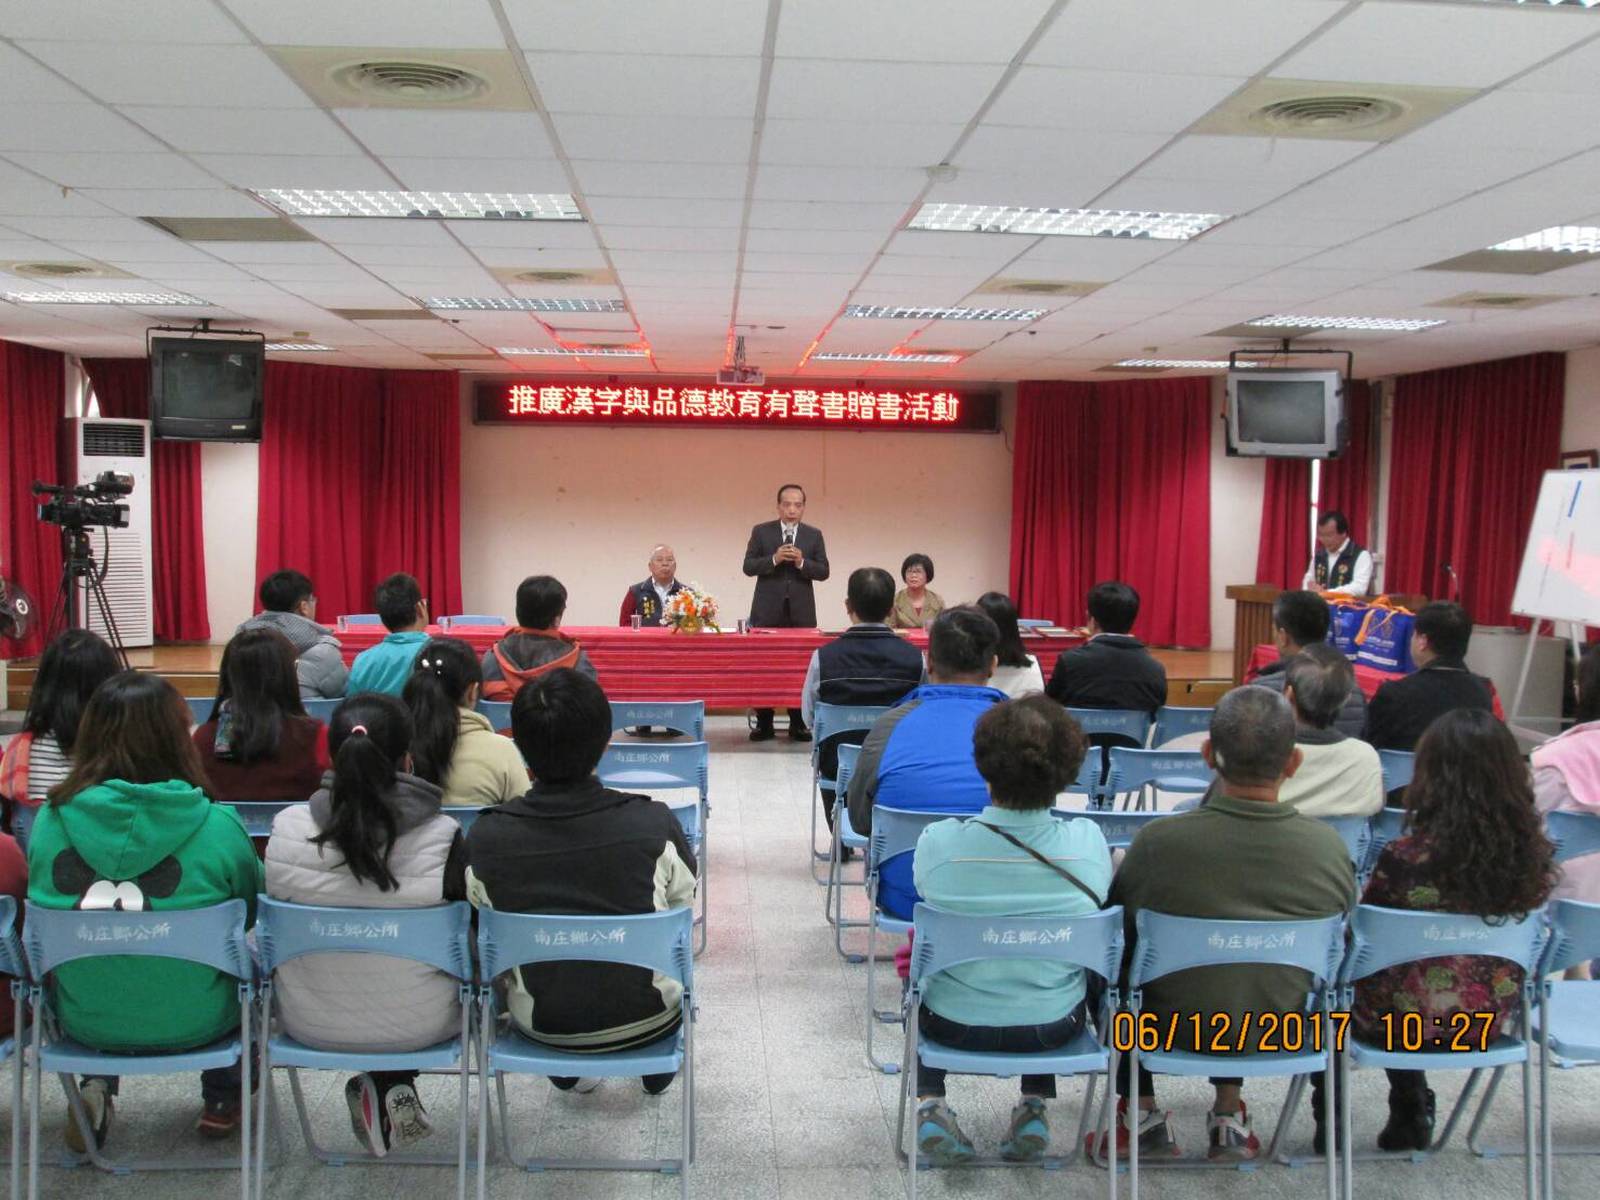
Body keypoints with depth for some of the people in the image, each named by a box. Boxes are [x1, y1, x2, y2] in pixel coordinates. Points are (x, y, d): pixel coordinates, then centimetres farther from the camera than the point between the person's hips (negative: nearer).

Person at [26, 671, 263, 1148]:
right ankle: (222, 1099, 37)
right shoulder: (216, 826, -20)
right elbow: (250, 913, -3)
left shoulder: (50, 820, -12)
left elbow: (44, 905, 6)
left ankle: (96, 1089, 24)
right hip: (191, 1023, -2)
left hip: (84, 1023, 3)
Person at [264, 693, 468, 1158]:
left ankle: (377, 1091, 27)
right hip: (419, 1026, -2)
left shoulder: (286, 828, -15)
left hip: (309, 1023, 2)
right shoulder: (442, 837, -22)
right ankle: (395, 1089, 20)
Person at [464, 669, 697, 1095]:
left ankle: (567, 1070, 46)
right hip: (643, 1019, -1)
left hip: (540, 1026, 1)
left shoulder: (485, 837, -20)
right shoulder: (655, 824, -22)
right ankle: (658, 1069, 46)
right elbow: (684, 910, -5)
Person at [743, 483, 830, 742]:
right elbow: (748, 566, -1)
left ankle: (799, 724, 9)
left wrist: (802, 562, -14)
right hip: (768, 611, -1)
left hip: (801, 611, 1)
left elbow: (823, 572, 3)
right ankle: (764, 724, 7)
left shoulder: (814, 535, 8)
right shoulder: (761, 532, 5)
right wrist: (774, 559, -16)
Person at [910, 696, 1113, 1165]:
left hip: (956, 1025, -1)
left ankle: (929, 1102, 19)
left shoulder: (938, 843, -24)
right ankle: (1034, 1108, 27)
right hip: (1053, 1028, 1)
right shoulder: (1088, 842, -21)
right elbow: (1097, 916, -2)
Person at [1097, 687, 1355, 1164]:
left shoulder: (1160, 840, -26)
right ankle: (1229, 1115, 36)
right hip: (1282, 1034, 3)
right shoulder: (1330, 846, -19)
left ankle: (1144, 1115, 31)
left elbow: (1118, 936, -6)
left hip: (1174, 1032, -3)